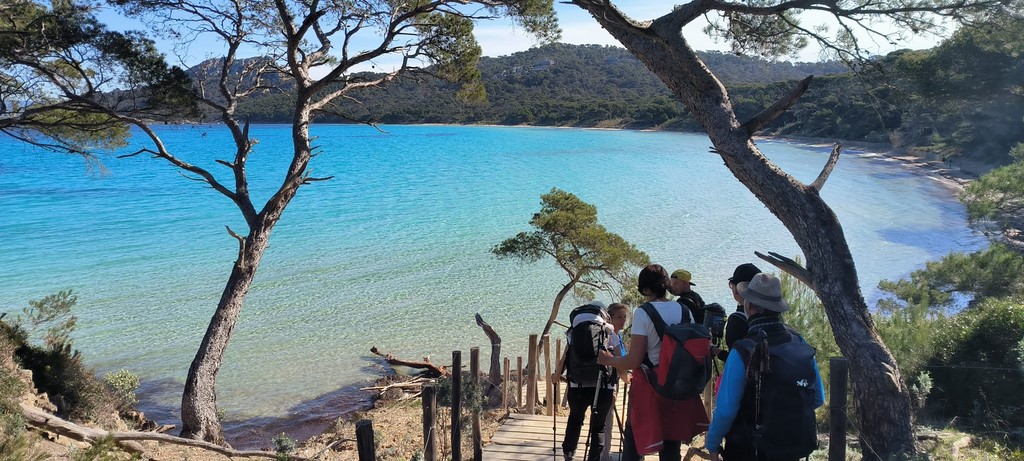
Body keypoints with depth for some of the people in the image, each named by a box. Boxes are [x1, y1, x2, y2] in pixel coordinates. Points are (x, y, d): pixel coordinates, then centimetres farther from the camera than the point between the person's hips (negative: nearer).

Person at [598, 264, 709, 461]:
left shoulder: (643, 313, -14)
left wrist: (608, 360, 0)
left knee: (633, 439, 14)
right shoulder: (683, 310, 2)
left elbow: (633, 361, -16)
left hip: (650, 386, -4)